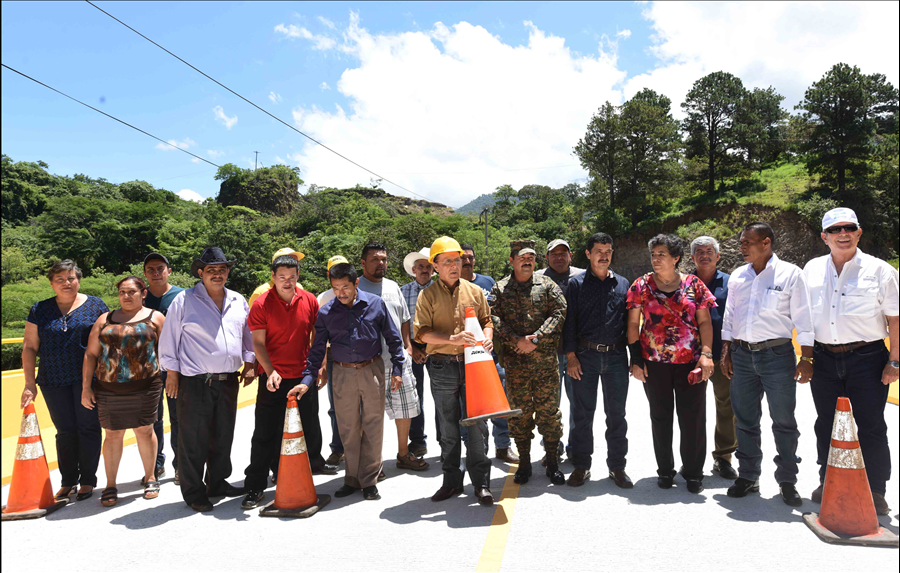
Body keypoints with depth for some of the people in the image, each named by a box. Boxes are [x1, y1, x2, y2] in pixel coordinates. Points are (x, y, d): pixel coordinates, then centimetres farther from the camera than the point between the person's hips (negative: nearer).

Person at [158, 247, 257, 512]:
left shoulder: (238, 301, 11)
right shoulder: (184, 300, -2)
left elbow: (248, 336, 19)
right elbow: (169, 338, 0)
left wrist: (249, 365, 10)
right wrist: (172, 373, -3)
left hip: (229, 381, 5)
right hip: (195, 382, -4)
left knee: (223, 436, 14)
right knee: (194, 440, 1)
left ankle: (218, 482, 31)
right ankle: (194, 492, 15)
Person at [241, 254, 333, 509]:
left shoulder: (309, 300, 0)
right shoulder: (261, 304, -9)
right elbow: (258, 343, -10)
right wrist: (270, 372, -23)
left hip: (304, 376, 4)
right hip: (273, 379, -3)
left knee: (310, 426, 21)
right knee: (265, 433, 1)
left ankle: (315, 462, 46)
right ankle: (255, 487, 11)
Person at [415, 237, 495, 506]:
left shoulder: (475, 291, 10)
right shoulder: (428, 295, 2)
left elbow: (487, 320, 16)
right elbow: (422, 332, -6)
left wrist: (487, 338, -6)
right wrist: (452, 339, -19)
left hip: (472, 363, 1)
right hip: (442, 366, 0)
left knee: (476, 422, -1)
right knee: (448, 426, 9)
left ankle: (481, 482, 10)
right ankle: (451, 480, 23)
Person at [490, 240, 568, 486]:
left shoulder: (547, 285, 7)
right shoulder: (500, 288, 7)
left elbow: (559, 313, -3)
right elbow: (493, 318, -3)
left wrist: (536, 339, -13)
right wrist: (516, 341, -15)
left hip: (546, 359, 0)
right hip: (515, 362, 1)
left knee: (549, 409, 4)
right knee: (519, 411, 7)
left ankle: (552, 462, 18)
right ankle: (524, 463, 21)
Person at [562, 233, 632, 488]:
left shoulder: (622, 284, 11)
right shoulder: (576, 284, 4)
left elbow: (629, 322, 12)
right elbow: (569, 321, 1)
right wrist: (571, 356, -6)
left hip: (616, 355, 2)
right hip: (585, 355, -2)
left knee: (617, 414, 7)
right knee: (583, 413, 4)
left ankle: (617, 466, 20)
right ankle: (581, 466, 16)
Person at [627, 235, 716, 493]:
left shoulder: (694, 284, 2)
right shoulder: (641, 285, 2)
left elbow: (705, 322, 2)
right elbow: (633, 324, 2)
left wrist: (706, 353, -10)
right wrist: (636, 359, -3)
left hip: (691, 362, 0)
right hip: (655, 363, 0)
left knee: (693, 418, 4)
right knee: (660, 417, 10)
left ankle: (693, 472, 20)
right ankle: (665, 470, 25)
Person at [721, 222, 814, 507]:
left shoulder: (790, 274, -3)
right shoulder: (737, 276, 10)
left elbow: (803, 320, -4)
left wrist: (806, 359, -8)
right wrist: (726, 353, 10)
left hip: (777, 355, -4)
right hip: (742, 355, 4)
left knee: (784, 421, 4)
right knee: (745, 420, 10)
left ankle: (787, 481, 18)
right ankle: (747, 476, 23)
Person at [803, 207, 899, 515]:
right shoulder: (812, 270, 8)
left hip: (867, 359, -3)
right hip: (824, 360, 3)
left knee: (870, 428, 3)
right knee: (827, 426, 12)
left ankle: (875, 492, 17)